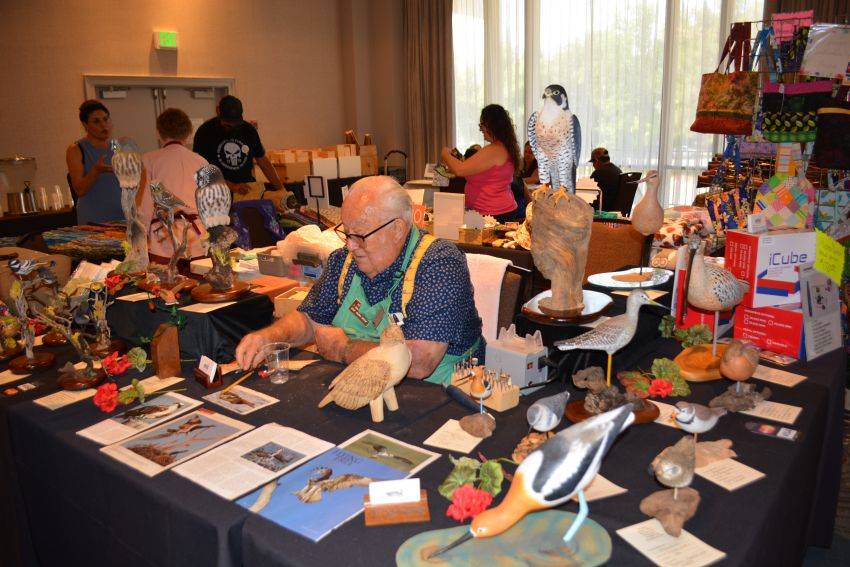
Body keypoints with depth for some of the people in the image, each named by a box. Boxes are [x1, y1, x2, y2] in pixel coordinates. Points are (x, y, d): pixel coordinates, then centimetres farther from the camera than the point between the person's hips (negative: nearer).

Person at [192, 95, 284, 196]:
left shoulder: (249, 130, 10)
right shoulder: (204, 133, -2)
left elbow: (263, 162, 14)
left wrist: (281, 191, 4)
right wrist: (232, 187, -19)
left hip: (248, 187, 3)